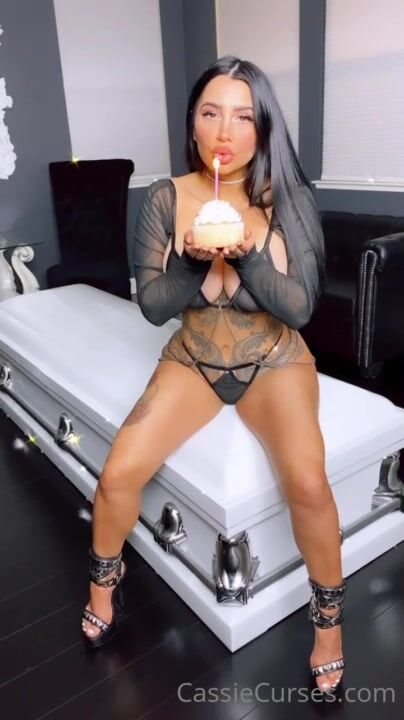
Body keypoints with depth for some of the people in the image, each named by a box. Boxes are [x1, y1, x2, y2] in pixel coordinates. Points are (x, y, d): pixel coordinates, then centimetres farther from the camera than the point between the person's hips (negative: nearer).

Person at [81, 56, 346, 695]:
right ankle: (105, 578, 20)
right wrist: (199, 259, -26)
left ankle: (329, 618, 4)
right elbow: (153, 305, -9)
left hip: (275, 361, -1)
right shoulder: (164, 200, -6)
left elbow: (300, 308, -14)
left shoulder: (288, 200, -8)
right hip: (192, 360, 2)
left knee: (307, 482, -26)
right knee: (118, 474, -15)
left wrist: (245, 253, -29)